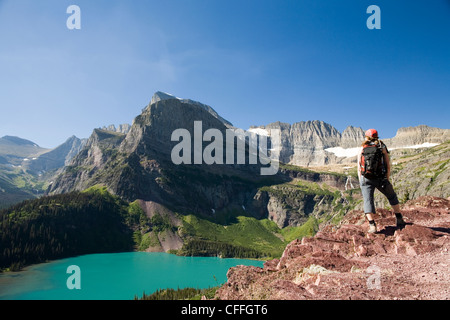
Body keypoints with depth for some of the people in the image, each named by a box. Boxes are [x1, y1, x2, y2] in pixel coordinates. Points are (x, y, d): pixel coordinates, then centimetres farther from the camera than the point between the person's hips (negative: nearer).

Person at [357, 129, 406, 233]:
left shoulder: (362, 149, 6)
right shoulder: (382, 148, 7)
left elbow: (359, 168, 4)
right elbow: (388, 166, 3)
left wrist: (361, 183, 8)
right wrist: (387, 180, 8)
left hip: (366, 179, -1)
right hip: (380, 178, 1)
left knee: (368, 200, 1)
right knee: (392, 196, 21)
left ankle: (372, 225, -11)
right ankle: (399, 220, 23)